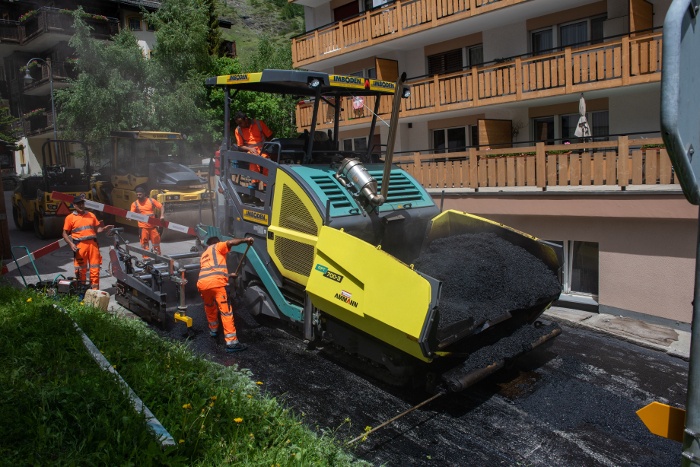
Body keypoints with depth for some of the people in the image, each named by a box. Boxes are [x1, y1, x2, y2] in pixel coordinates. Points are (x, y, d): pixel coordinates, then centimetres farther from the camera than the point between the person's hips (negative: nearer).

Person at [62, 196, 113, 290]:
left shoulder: (91, 215, 14)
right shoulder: (70, 217, 4)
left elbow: (97, 229, 17)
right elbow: (65, 233, 4)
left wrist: (104, 229, -4)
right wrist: (71, 244, -11)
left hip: (93, 244, 3)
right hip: (80, 246, -3)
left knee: (95, 269, 3)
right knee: (81, 270, 3)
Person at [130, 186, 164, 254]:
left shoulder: (151, 200, 3)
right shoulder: (135, 204, 1)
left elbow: (161, 207, 5)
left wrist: (162, 216, -10)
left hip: (153, 225, 1)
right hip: (143, 227, -1)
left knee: (156, 241, 11)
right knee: (144, 243, 2)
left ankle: (158, 256, 27)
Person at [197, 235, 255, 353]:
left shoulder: (203, 255, 38)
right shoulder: (217, 247, 20)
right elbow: (230, 242, -2)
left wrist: (228, 275, 54)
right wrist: (245, 240, 4)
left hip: (202, 283, 7)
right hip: (216, 282, -7)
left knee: (209, 307, 33)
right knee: (226, 311, -7)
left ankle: (213, 330, 48)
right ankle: (232, 343, -10)